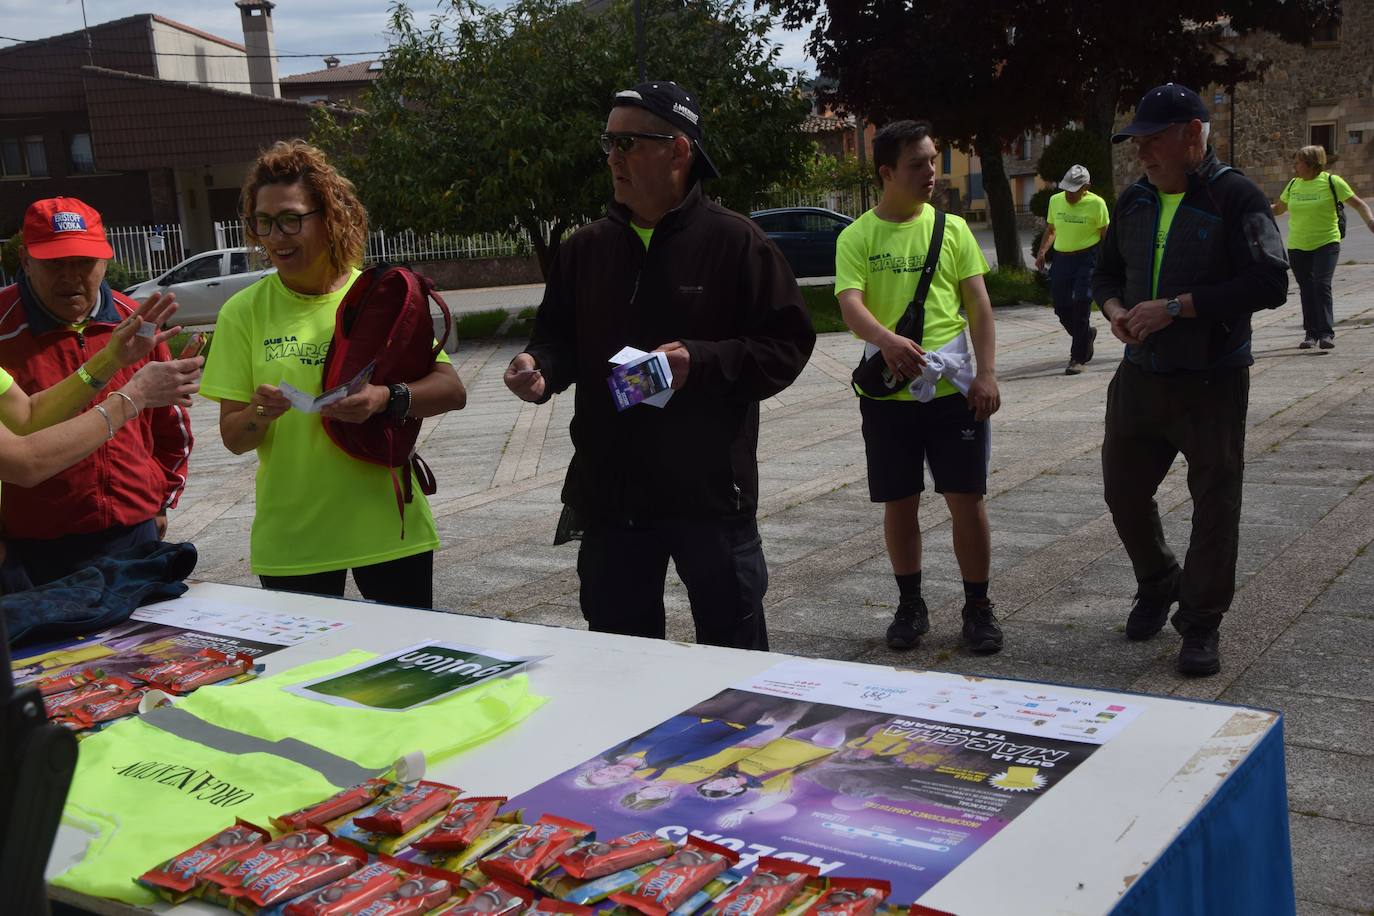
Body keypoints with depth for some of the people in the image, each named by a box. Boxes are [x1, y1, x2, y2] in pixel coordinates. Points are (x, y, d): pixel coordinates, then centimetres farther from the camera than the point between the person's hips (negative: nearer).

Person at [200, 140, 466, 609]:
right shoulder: (244, 311, 1)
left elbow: (452, 390, -6)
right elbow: (232, 437, 2)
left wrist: (387, 398, -24)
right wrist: (259, 414, -20)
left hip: (387, 526, 0)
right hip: (289, 540, 0)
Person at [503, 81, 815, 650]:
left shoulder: (734, 241, -7)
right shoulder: (586, 249, 9)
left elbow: (787, 345, -9)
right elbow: (558, 340, 15)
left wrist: (701, 361, -23)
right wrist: (539, 367, -8)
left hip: (711, 492, -4)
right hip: (609, 491, 5)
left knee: (734, 647, 10)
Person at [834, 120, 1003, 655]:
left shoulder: (951, 228, 5)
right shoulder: (856, 238, -1)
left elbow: (978, 303, 4)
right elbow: (850, 304, -14)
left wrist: (987, 373, -6)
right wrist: (886, 340, -34)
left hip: (954, 389, 1)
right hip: (887, 393, -1)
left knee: (967, 500, 3)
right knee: (899, 504, 9)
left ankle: (978, 608, 17)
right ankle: (910, 605, 25)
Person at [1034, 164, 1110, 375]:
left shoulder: (1096, 204, -8)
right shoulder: (1055, 201, 6)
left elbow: (1105, 235, -4)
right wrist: (1042, 252, 4)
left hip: (1087, 259, -5)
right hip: (1061, 259, 5)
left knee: (1081, 306, -9)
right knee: (1062, 308, 8)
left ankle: (1078, 358, -2)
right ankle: (1087, 334, 38)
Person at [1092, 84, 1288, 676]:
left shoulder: (1234, 197, -11)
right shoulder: (1136, 200, 8)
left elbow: (1269, 283, -21)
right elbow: (1107, 272, 20)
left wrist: (1176, 307, -23)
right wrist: (1115, 308, -3)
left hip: (1212, 383, -6)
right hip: (1140, 376, 6)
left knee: (1215, 504, 3)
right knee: (1123, 489, 12)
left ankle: (1201, 624, 16)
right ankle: (1158, 587, 36)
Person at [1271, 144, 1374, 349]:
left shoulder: (1332, 182, -5)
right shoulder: (1293, 185, 8)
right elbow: (1278, 209, 21)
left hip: (1326, 244, -4)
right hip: (1297, 246, 4)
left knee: (1322, 286, -17)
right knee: (1306, 290, 9)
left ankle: (1327, 333, -12)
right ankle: (1311, 334, 19)